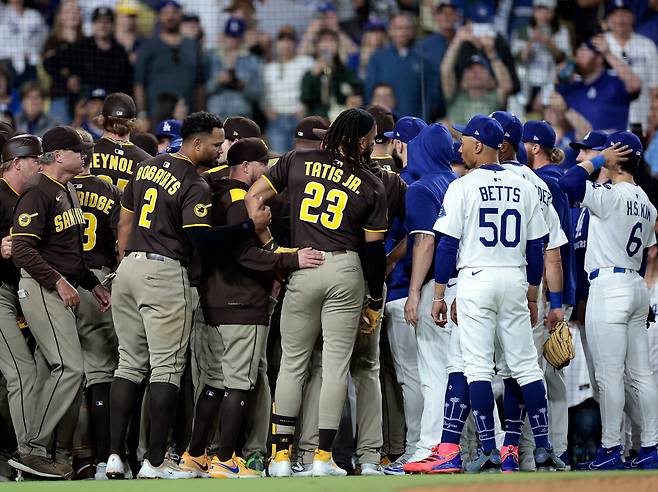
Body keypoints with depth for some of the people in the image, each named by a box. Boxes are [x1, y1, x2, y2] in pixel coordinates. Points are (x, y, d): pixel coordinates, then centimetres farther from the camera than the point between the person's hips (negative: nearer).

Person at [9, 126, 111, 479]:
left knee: (55, 371, 10)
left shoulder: (68, 191, 17)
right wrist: (59, 282, -24)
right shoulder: (38, 192, -14)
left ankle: (34, 452, 14)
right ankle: (33, 450, -13)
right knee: (70, 368, -16)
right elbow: (22, 249, -21)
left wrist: (92, 284, 19)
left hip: (62, 291, 10)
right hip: (41, 290, -10)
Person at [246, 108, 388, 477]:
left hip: (302, 267, 1)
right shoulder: (371, 186, 0)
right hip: (345, 271, -1)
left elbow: (253, 198, 5)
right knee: (337, 364, 3)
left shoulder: (298, 162, 5)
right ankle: (324, 457, 1)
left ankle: (281, 455, 8)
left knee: (292, 363, 10)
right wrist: (375, 301, 12)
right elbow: (374, 249, 3)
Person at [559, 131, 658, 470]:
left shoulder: (611, 196, -13)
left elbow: (568, 182, -23)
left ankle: (611, 450, -6)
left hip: (609, 286, -9)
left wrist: (599, 160, -10)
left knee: (609, 373, -6)